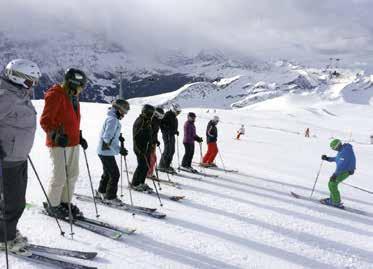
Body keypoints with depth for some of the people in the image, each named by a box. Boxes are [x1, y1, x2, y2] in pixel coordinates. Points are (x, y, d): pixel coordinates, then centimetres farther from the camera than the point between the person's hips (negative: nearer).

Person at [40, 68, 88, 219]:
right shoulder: (55, 95, -11)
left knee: (72, 175, 11)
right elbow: (45, 120, -15)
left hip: (73, 143, 8)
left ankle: (65, 202, 25)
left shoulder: (73, 97, 15)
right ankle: (52, 205, 14)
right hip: (59, 144, -8)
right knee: (59, 177, -4)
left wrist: (79, 137, 17)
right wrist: (55, 135, -28)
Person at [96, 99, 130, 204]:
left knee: (108, 172, 23)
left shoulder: (113, 119, 12)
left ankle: (102, 192, 38)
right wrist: (119, 149, -27)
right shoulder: (113, 119, -20)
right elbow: (107, 137, -27)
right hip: (106, 152, -11)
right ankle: (110, 196, 9)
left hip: (105, 151, 11)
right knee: (115, 174, -2)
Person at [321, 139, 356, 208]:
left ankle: (336, 202, -2)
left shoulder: (345, 151, -26)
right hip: (343, 169, 10)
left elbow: (341, 164, -30)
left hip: (346, 171, -10)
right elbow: (337, 159, 22)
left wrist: (335, 174, -30)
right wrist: (327, 158, 13)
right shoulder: (342, 149, 7)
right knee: (332, 182, 15)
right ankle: (332, 199, 26)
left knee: (332, 184, -9)